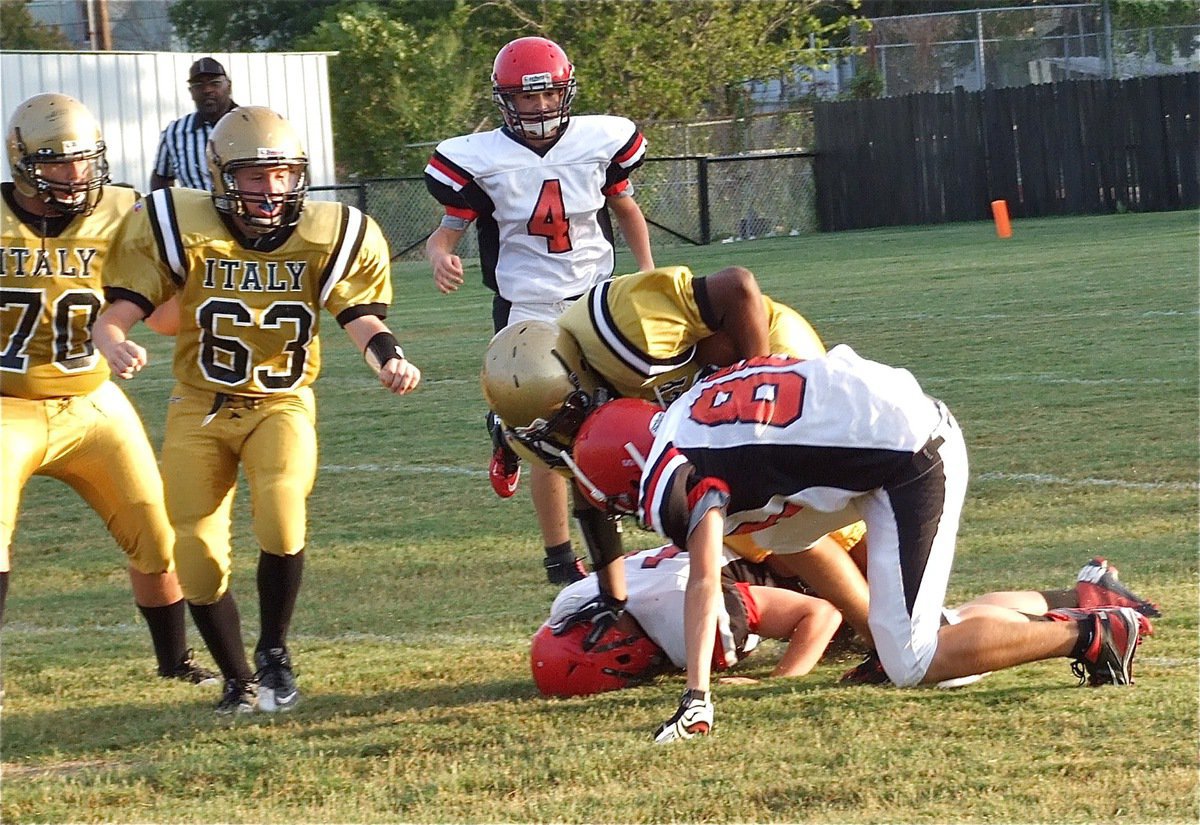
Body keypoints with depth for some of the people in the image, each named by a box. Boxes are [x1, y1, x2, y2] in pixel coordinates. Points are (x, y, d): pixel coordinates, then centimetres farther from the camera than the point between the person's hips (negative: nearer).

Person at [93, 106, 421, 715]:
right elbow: (118, 313, -14)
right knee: (197, 553, -4)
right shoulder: (182, 230, -11)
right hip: (200, 407, 1)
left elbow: (362, 318, -8)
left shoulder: (327, 238, -6)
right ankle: (237, 681, 19)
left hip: (280, 405, 0)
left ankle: (273, 653, -3)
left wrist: (390, 361, -30)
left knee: (281, 515, -26)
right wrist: (114, 345, -38)